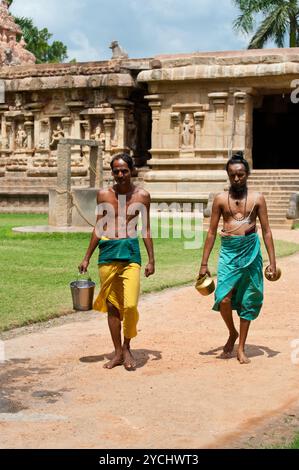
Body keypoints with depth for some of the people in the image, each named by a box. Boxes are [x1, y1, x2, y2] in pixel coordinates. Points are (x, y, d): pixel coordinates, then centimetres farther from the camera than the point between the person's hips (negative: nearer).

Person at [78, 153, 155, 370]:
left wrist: (151, 259, 4)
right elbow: (99, 228, 11)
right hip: (108, 254, 2)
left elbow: (146, 229, 7)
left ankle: (127, 347, 12)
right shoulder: (104, 195, 5)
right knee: (112, 305, 6)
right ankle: (118, 352, 19)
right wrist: (87, 258, 10)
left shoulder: (142, 195, 2)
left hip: (131, 252, -2)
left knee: (130, 304, -11)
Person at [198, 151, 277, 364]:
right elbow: (212, 232, 6)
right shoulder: (221, 199, 4)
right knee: (223, 299, -13)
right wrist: (204, 263, 3)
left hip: (251, 251, 0)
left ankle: (241, 348, 17)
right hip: (228, 251, 0)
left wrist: (272, 261, -1)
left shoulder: (257, 198, 3)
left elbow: (266, 231, 4)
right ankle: (232, 333, 16)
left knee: (247, 302, 5)